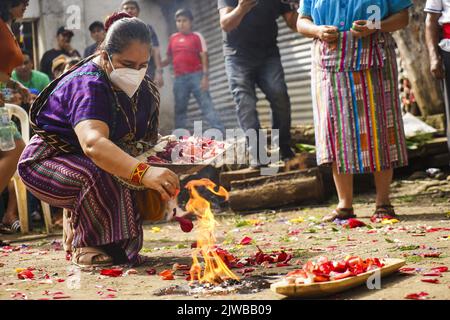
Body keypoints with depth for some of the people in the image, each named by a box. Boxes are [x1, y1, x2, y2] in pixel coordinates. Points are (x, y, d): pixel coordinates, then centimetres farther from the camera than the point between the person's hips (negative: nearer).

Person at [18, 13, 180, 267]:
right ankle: (86, 244, -13)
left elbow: (147, 142, 0)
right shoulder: (88, 86, -30)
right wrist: (143, 172, -63)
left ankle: (76, 227, 5)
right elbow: (92, 143, -49)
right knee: (102, 175, -37)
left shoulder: (145, 91, -4)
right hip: (46, 161, -8)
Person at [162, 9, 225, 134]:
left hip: (196, 75, -4)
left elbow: (204, 57, -3)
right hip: (179, 78, 4)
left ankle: (220, 134, -15)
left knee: (207, 105, -11)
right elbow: (170, 58, 21)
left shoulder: (197, 36, 3)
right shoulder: (173, 38, 14)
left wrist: (205, 76, -13)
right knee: (179, 109, 7)